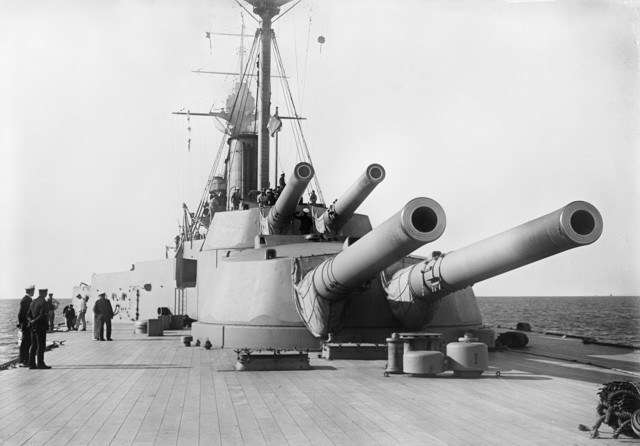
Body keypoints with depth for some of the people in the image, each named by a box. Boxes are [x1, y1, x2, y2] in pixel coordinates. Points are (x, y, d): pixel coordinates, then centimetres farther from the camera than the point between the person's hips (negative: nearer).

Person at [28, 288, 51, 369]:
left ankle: (31, 363, 10)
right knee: (41, 346, -5)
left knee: (33, 346, 9)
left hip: (33, 327, 8)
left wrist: (31, 321, -1)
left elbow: (29, 315, 12)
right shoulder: (44, 303, -13)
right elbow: (42, 315, -21)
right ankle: (40, 363, -5)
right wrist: (34, 321, -12)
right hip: (41, 326, -8)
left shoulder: (33, 302, 13)